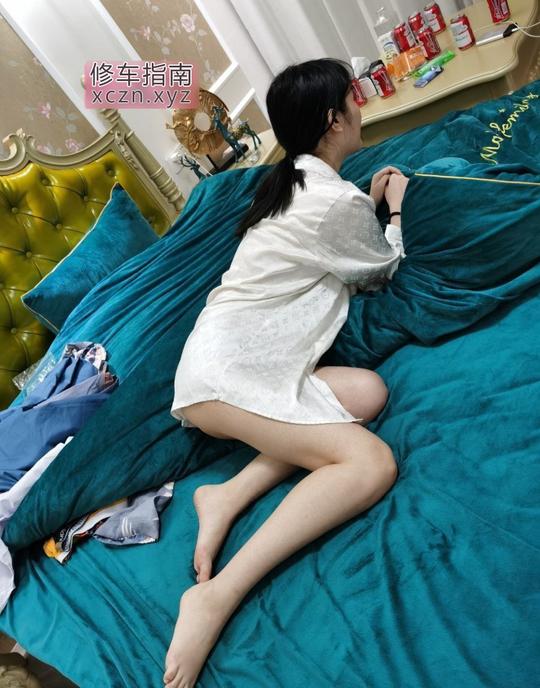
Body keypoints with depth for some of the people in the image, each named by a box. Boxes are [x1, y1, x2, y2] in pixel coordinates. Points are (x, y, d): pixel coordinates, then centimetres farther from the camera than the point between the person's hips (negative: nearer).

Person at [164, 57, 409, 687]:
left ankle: (230, 494, -10)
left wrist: (368, 203, 34)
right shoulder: (338, 200, -8)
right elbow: (382, 270, 11)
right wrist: (396, 207, 26)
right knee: (372, 464, -19)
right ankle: (217, 597, -22)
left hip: (226, 358, 9)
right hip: (229, 373, -9)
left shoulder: (288, 181, 19)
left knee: (368, 391, -5)